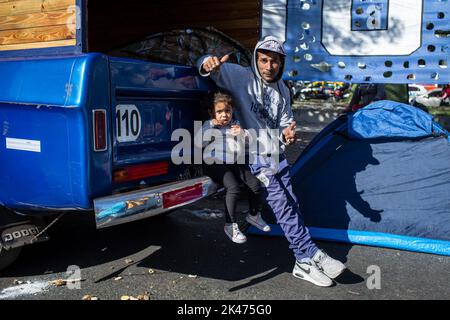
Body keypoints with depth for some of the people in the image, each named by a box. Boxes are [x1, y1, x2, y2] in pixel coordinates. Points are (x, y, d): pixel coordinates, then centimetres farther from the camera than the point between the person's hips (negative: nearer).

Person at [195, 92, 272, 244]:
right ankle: (230, 225, -14)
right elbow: (198, 143, -13)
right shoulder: (209, 126, 3)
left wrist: (242, 133, -16)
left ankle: (254, 215, 20)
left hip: (235, 163, 5)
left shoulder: (236, 124, 13)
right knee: (233, 188, -28)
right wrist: (210, 125, -15)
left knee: (255, 184, -7)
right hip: (216, 164, -5)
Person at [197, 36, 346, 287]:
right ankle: (312, 255, -3)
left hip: (278, 155, 7)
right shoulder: (242, 77, -9)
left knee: (292, 205, 6)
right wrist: (209, 64, -44)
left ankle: (304, 263, 13)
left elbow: (285, 123, 10)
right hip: (255, 157, -6)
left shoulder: (282, 91, 9)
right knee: (284, 207, -11)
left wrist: (287, 135, -15)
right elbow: (212, 70, -18)